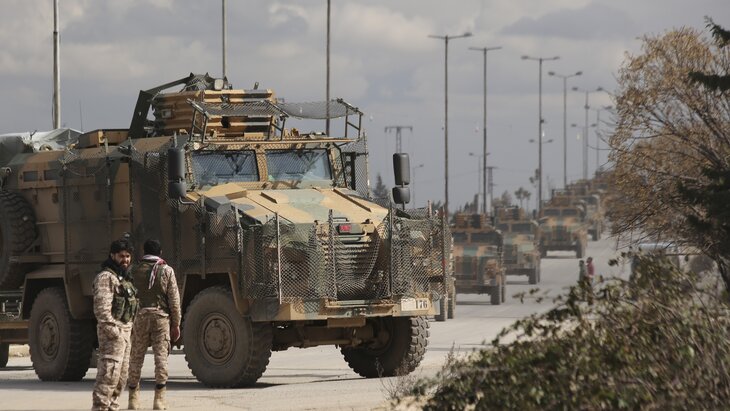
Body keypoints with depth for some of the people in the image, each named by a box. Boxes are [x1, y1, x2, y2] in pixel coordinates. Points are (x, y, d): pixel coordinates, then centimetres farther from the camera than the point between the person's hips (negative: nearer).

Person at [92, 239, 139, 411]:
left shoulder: (124, 277, 20)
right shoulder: (105, 277, -11)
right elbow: (102, 306, -20)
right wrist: (111, 328, -24)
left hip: (125, 330, 10)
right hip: (113, 331, -10)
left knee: (121, 375, 14)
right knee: (109, 372, -14)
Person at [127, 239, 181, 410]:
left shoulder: (135, 271, 4)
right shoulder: (166, 271, 1)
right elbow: (174, 299, -1)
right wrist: (176, 324, 5)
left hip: (139, 318, 1)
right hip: (161, 318, -1)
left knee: (136, 359, 9)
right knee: (161, 358, -1)